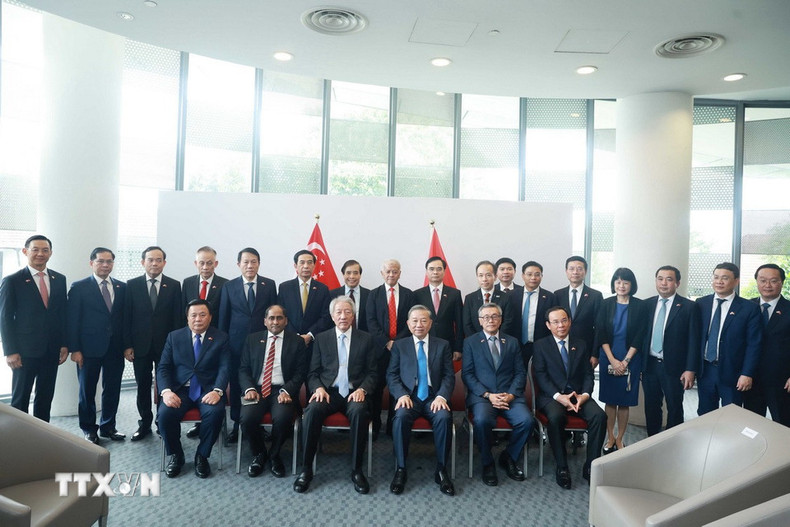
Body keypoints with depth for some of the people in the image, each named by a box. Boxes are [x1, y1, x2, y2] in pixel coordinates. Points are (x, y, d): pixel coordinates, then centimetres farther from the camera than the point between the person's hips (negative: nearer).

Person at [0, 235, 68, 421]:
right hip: (25, 351, -4)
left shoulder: (59, 279, 8)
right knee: (20, 399, 7)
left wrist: (64, 345, 5)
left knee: (46, 398, 12)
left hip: (52, 350, 4)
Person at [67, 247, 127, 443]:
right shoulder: (79, 287, -3)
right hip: (89, 348, -3)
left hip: (115, 348, 3)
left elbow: (125, 317, 7)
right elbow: (72, 320, -6)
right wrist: (74, 349, -10)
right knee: (87, 390, 9)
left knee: (112, 389, 10)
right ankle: (89, 429, 24)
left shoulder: (122, 287, 7)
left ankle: (108, 426, 25)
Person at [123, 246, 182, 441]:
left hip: (166, 345, -1)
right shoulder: (132, 285, 2)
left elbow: (177, 318, 0)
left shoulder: (174, 285, 1)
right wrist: (127, 345, -3)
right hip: (140, 345, 1)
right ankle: (144, 423, 23)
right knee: (143, 386, 9)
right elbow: (126, 317, 1)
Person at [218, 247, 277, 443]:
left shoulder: (269, 285, 3)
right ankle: (236, 424, 20)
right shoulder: (229, 287, 3)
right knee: (236, 385, 7)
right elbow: (223, 318, 6)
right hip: (236, 344, 1)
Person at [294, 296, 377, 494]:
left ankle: (357, 470, -21)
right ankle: (306, 469, -19)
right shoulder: (321, 339, 12)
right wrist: (318, 388, -12)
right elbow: (312, 373, 9)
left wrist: (362, 389, -12)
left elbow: (372, 373, 7)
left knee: (359, 410, -35)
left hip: (354, 394, -1)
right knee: (313, 409, -32)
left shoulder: (366, 339, 10)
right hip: (328, 392, 1)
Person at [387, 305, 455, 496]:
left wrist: (442, 396, -14)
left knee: (444, 417, -32)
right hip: (409, 397, 0)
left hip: (434, 398, 0)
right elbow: (391, 375, 6)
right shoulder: (399, 345, 13)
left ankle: (441, 470, -16)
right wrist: (401, 395, -13)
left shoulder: (443, 345, 13)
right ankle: (400, 470, -18)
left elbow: (449, 376, 5)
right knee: (401, 417, -33)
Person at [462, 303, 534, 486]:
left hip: (509, 395, 2)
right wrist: (487, 395, -12)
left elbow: (520, 373, 10)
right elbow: (467, 374, 1)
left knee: (526, 421, -26)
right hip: (481, 395, -2)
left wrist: (511, 394, -9)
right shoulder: (470, 342, 8)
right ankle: (487, 463, -7)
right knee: (482, 420, -34)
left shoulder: (512, 342, 16)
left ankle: (508, 457, 3)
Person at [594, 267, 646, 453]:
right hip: (609, 359, 1)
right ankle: (610, 438, 17)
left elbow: (640, 336, -4)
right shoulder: (606, 305, 1)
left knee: (625, 401, 5)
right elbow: (600, 334, -1)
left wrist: (625, 361, -9)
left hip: (630, 360, -1)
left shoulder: (639, 306, -2)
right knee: (610, 400, 6)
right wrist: (613, 360, -9)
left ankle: (619, 439, 17)